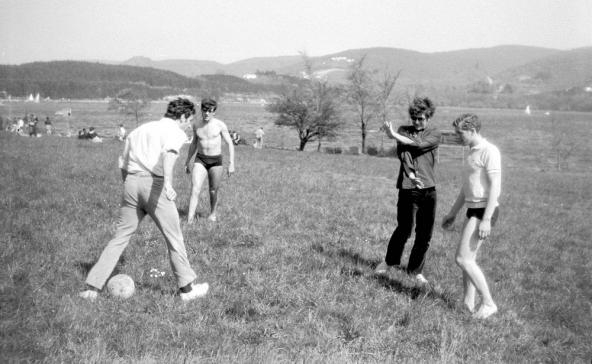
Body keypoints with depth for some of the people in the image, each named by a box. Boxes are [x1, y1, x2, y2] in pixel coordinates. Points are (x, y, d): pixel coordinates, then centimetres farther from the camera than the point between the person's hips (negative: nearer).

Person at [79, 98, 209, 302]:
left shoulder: (141, 129, 23)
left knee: (120, 237, 10)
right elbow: (168, 153, -22)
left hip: (131, 182, 6)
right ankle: (186, 288, 16)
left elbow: (123, 164, 23)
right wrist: (168, 183, -34)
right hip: (154, 184, -6)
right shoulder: (175, 131, 2)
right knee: (174, 238, 7)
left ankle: (92, 287, 6)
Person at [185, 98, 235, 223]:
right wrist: (188, 161, 23)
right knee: (195, 189, -15)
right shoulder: (196, 125, 3)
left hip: (216, 161, -2)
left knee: (213, 191, 9)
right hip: (200, 160, 2)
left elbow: (230, 144, -3)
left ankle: (212, 213, 35)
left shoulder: (220, 125, -7)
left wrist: (231, 163, -9)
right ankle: (189, 220, -21)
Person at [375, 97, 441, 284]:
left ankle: (416, 270, 19)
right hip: (409, 188, -2)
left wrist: (393, 135, -14)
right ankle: (389, 261, 15)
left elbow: (419, 145, -12)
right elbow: (402, 153, -7)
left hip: (429, 189, 2)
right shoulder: (404, 130, 9)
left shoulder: (435, 134, 8)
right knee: (404, 228, -7)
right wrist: (410, 173, -23)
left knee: (425, 234, 4)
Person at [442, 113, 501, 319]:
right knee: (468, 259, 10)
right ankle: (468, 303, 17)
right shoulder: (472, 153, 17)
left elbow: (495, 187, -19)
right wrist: (452, 213, 26)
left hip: (484, 211, -10)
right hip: (473, 209, 10)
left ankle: (488, 303, -4)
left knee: (463, 258, -12)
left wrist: (486, 219, -24)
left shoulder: (489, 151, -13)